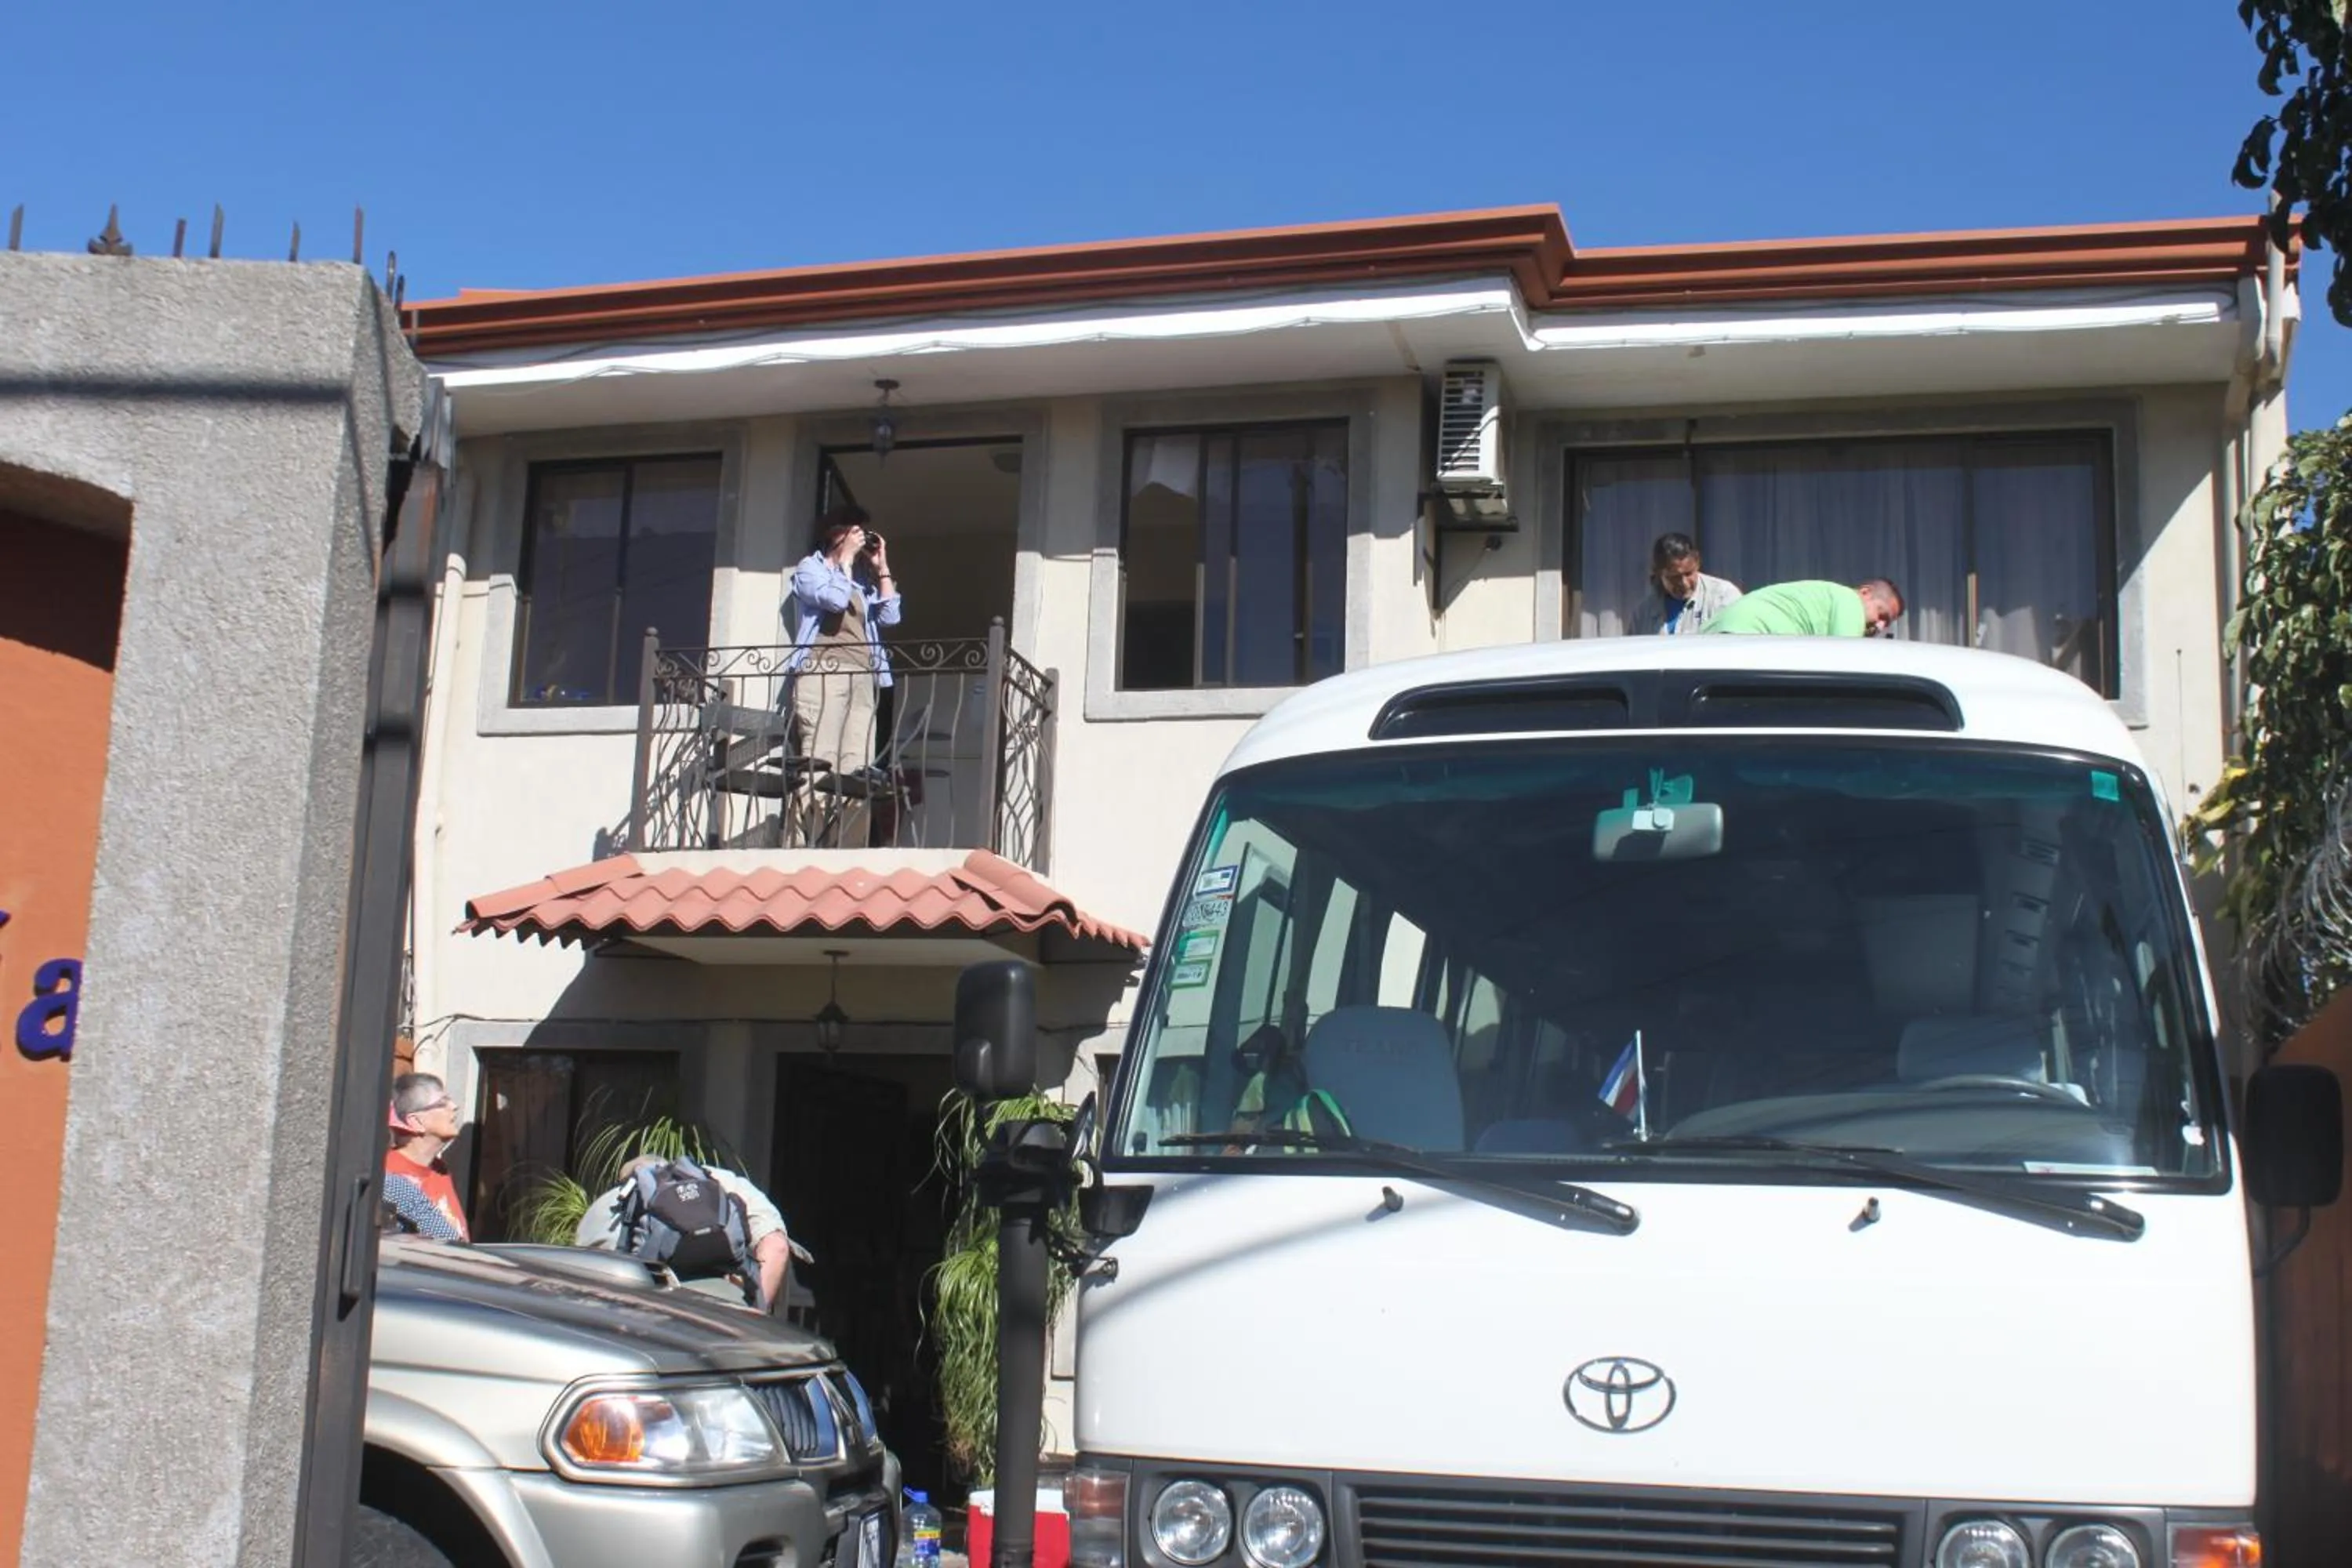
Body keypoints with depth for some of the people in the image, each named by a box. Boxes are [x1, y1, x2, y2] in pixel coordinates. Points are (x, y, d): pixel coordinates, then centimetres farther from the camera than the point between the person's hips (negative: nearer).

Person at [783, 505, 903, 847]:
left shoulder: (862, 579, 28)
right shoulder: (810, 569, 10)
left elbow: (889, 615, 16)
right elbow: (835, 599, -10)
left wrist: (882, 568, 15)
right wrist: (846, 559, 2)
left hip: (861, 678, 7)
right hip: (823, 674, -7)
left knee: (857, 772, -4)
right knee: (820, 764, -18)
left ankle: (849, 852, -7)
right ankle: (804, 850, -22)